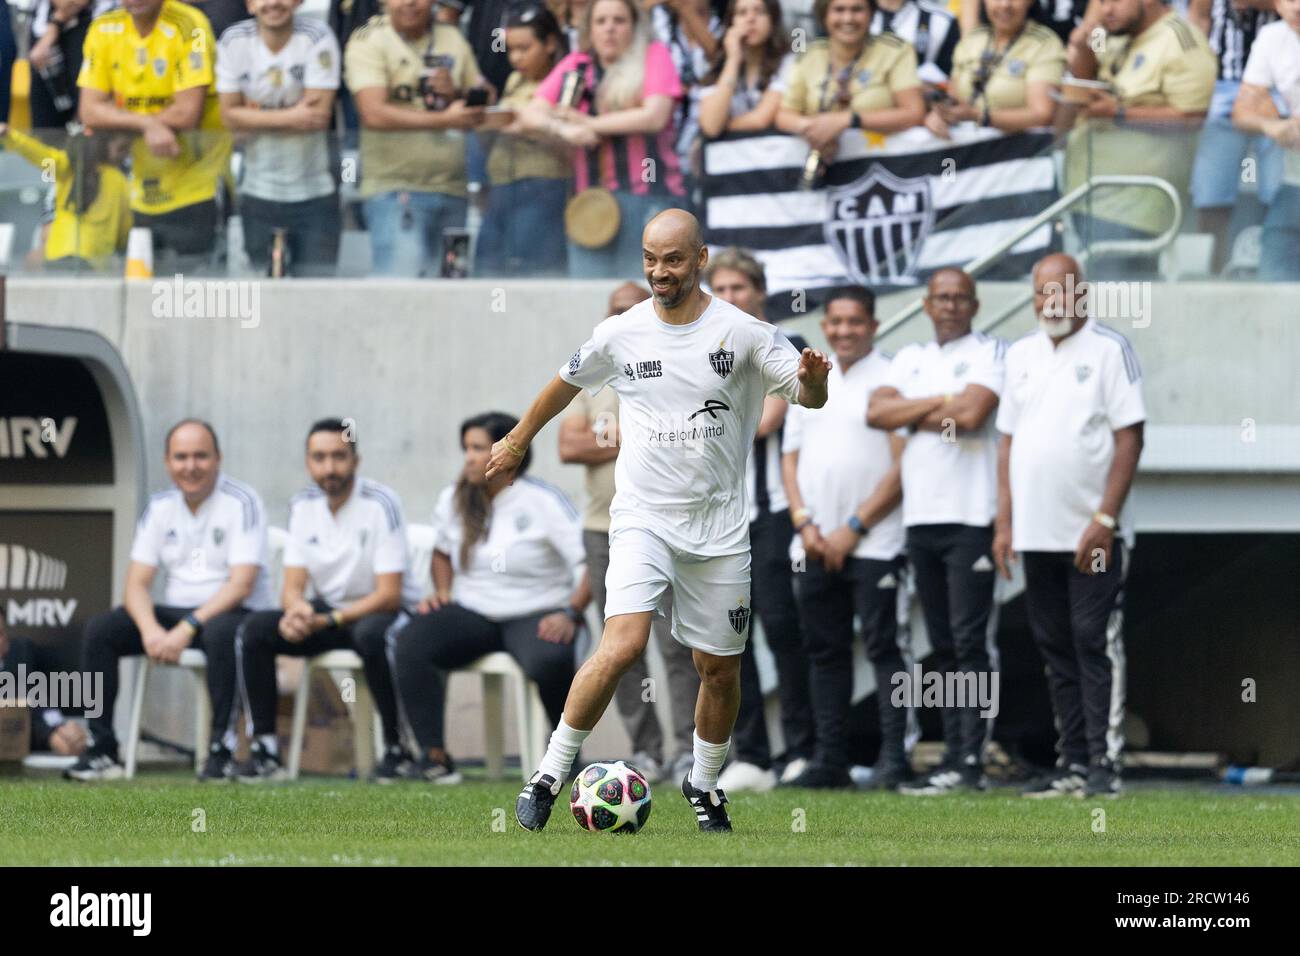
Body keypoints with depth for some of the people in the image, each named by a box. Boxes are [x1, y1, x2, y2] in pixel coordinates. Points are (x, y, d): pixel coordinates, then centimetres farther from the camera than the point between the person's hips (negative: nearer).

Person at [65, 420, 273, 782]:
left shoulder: (241, 503, -9)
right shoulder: (160, 508, 7)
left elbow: (241, 585, -18)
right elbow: (137, 583, 2)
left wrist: (187, 629, -27)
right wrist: (151, 630, -20)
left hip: (232, 612, -5)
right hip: (175, 613, 5)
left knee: (221, 632, -40)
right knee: (100, 629, -15)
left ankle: (221, 751, -31)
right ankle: (100, 750, -14)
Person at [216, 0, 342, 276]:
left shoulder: (318, 38, -10)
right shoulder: (233, 41, -3)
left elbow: (320, 116, -16)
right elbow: (230, 116, -7)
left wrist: (255, 118, -10)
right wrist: (290, 117, -16)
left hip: (315, 194, -2)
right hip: (259, 194, 2)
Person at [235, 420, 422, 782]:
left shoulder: (381, 504, -17)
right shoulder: (303, 506, 0)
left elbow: (389, 595, -19)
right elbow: (293, 586, -1)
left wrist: (329, 621, -28)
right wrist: (296, 609, -26)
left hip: (385, 612, -5)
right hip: (328, 610, 5)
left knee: (371, 634, -40)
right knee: (255, 629, -17)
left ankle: (397, 748, -24)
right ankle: (265, 749, -16)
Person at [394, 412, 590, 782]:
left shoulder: (544, 501, -8)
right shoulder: (453, 500, 9)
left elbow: (590, 564, -12)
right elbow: (442, 550, 29)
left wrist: (571, 614, -24)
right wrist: (442, 592, 10)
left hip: (535, 614, -4)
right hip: (472, 613, 4)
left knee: (549, 661, -39)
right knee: (410, 643, -26)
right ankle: (433, 752, -24)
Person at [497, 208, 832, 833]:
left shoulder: (742, 334, -4)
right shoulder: (621, 335, 0)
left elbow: (808, 397, -2)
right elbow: (566, 382, 19)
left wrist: (811, 379, -27)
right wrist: (518, 441, 30)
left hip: (718, 527, 1)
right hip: (642, 518, -1)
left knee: (720, 669, 7)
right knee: (623, 646, -21)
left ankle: (704, 784, 32)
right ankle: (549, 776, -12)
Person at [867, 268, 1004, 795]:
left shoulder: (988, 353, 0)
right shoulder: (911, 359, 18)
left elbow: (971, 414, -16)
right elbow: (877, 412, 3)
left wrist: (914, 415, -1)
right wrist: (940, 402, -6)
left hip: (970, 517, -6)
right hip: (920, 515, 7)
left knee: (969, 641, -10)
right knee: (943, 646, 8)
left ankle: (971, 761, -13)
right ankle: (954, 756, 10)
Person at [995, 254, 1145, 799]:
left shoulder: (1109, 350, -4)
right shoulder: (1021, 356, 13)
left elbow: (1129, 438, -9)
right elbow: (1008, 441, 16)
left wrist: (1105, 518, -15)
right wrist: (1005, 523, 8)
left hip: (1091, 533, -6)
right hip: (1036, 531, 6)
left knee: (1096, 646, -7)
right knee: (1056, 651, 8)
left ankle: (1104, 764, -6)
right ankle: (1072, 764, 12)